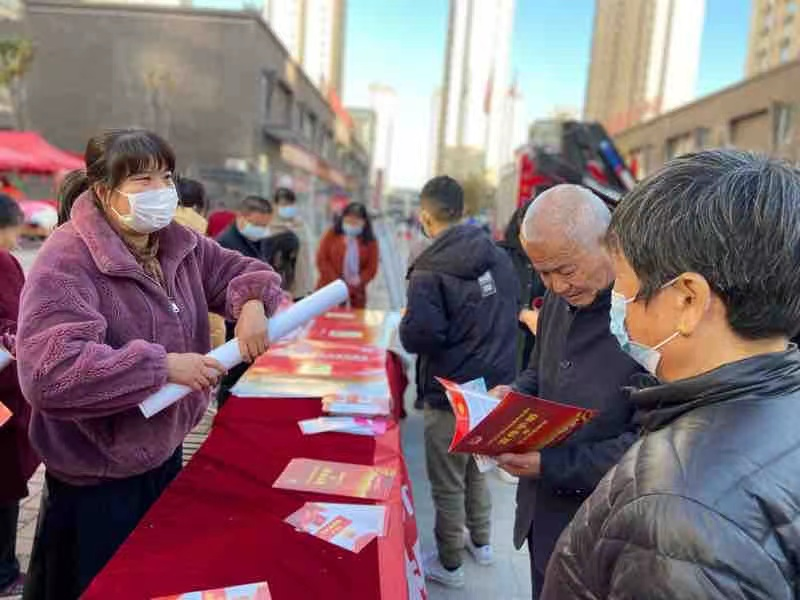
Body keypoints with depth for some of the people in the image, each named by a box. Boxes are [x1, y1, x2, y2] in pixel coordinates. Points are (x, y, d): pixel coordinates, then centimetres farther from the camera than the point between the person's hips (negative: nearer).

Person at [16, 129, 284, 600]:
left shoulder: (181, 245, 0)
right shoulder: (67, 261, -22)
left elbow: (243, 269, 11)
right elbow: (49, 372, -33)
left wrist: (252, 301, -13)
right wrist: (163, 366, -30)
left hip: (165, 455, 7)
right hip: (95, 479, -7)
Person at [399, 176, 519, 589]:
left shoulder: (430, 271, -21)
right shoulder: (499, 257, 2)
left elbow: (418, 338, -25)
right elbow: (511, 314, 14)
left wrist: (403, 322, -5)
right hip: (495, 386, 7)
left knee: (447, 483, 10)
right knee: (476, 468, 26)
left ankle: (448, 564, 26)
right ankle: (481, 542, 42)